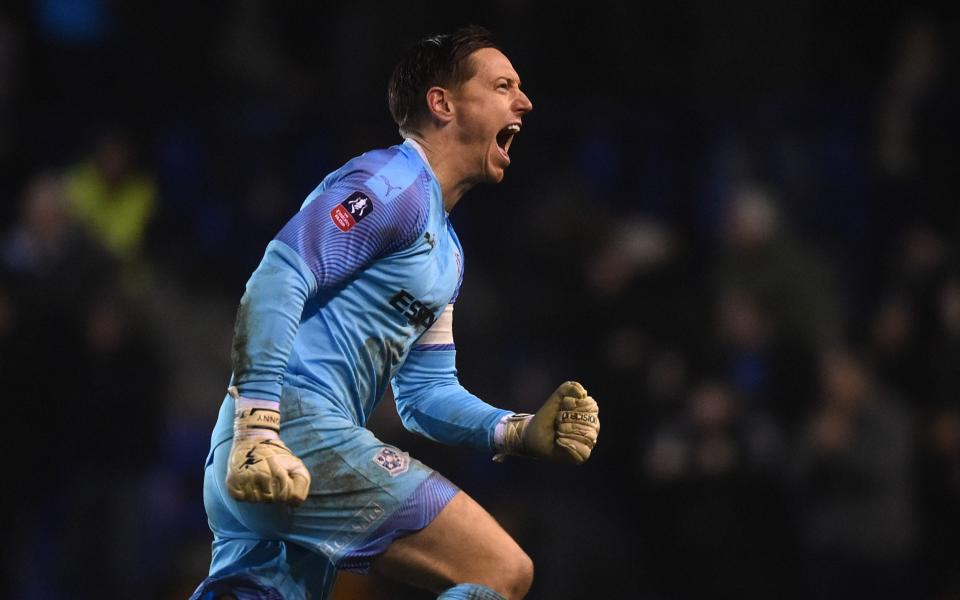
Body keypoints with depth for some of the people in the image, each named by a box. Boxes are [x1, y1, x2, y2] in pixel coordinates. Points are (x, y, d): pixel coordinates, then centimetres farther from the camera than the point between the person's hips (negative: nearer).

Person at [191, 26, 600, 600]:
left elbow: (425, 391, 29)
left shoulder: (446, 248, 27)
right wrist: (258, 429, -26)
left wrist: (521, 433, 12)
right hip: (300, 424, -10)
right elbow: (278, 279, -18)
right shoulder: (394, 181, -5)